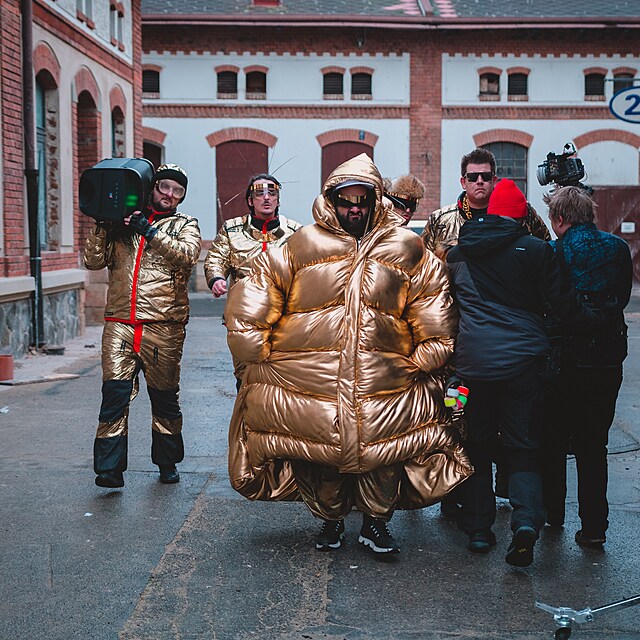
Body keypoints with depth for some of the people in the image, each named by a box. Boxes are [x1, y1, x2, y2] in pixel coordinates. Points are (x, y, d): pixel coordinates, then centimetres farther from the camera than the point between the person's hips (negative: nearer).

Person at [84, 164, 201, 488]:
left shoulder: (185, 224, 13)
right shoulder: (123, 222, 17)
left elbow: (187, 255, -9)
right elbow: (93, 260, 9)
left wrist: (151, 232, -15)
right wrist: (102, 226, -4)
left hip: (163, 326, -1)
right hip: (120, 324, 1)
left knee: (164, 398, 8)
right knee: (114, 394, -10)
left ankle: (167, 463, 23)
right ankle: (109, 467, -7)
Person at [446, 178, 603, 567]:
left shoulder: (458, 254, 8)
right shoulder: (536, 250, -3)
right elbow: (562, 302, -1)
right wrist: (599, 320, 14)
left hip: (474, 360, 2)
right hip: (523, 360, -2)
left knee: (478, 446, 14)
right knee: (523, 447, 4)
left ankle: (478, 528, 15)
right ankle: (526, 519, -17)